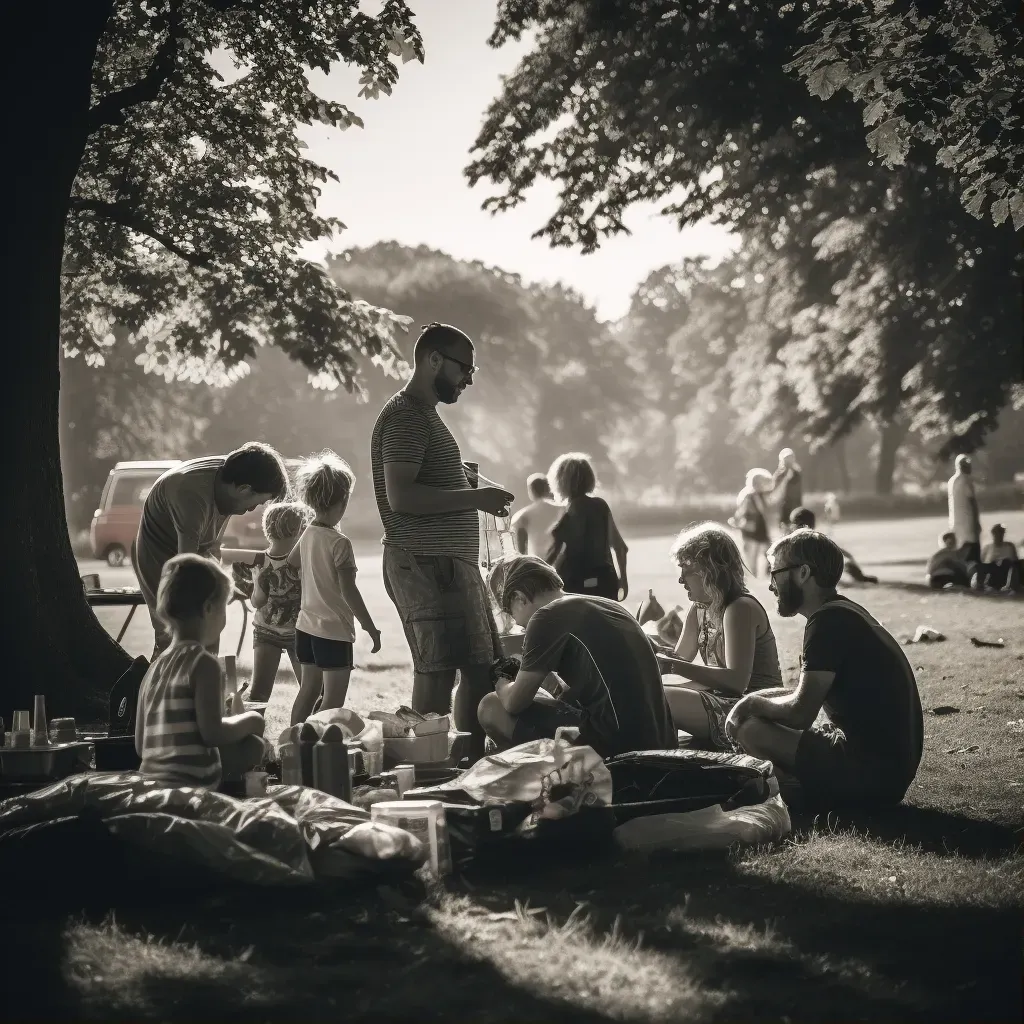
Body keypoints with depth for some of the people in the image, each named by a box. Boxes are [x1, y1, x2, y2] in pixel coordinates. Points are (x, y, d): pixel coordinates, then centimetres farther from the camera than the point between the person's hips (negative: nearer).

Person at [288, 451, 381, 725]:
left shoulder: (307, 534, 4)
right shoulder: (340, 543, -18)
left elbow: (292, 561, 23)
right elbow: (348, 591, -20)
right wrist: (370, 628, -14)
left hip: (306, 625, 8)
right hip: (334, 630, -8)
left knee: (309, 689, 17)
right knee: (334, 700, -4)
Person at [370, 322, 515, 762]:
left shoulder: (425, 416, 21)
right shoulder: (406, 417, -12)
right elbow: (401, 496, -23)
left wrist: (475, 497, 16)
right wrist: (474, 497, -19)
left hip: (454, 563, 11)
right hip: (427, 565, -11)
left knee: (483, 666, 14)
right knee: (438, 672, -13)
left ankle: (474, 760, 21)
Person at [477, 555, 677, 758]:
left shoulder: (548, 616, -5)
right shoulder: (607, 606, 20)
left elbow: (514, 702, 0)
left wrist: (502, 685, 20)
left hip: (614, 747, -8)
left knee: (491, 708, 4)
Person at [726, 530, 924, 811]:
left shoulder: (828, 621, -16)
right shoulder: (842, 613, 14)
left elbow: (800, 712, -19)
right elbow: (807, 698, 21)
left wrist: (754, 704, 0)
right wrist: (755, 701, 7)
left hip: (872, 772, -10)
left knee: (751, 731, -15)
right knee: (754, 722, 17)